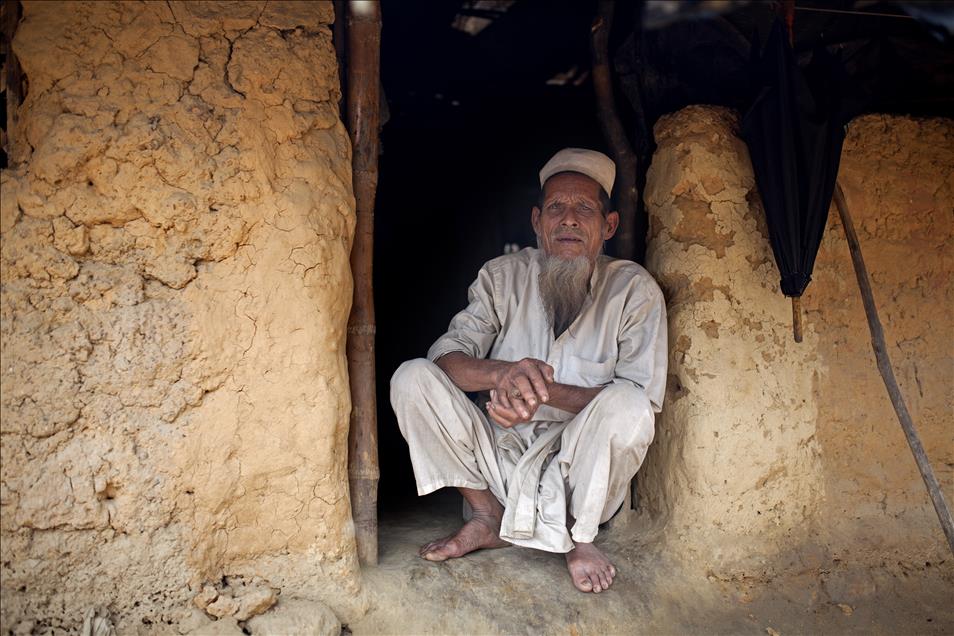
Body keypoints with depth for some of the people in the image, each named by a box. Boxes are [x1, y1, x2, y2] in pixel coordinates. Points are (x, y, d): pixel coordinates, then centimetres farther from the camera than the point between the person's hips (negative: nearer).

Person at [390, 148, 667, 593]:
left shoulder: (634, 290, -7)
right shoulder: (502, 276, -1)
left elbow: (644, 399, -14)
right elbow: (446, 357, -9)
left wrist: (544, 391, -28)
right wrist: (503, 373, -33)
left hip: (578, 468, -2)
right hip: (500, 454, 2)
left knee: (627, 404, -32)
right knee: (412, 378, -16)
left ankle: (580, 535, -4)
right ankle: (488, 518, -2)